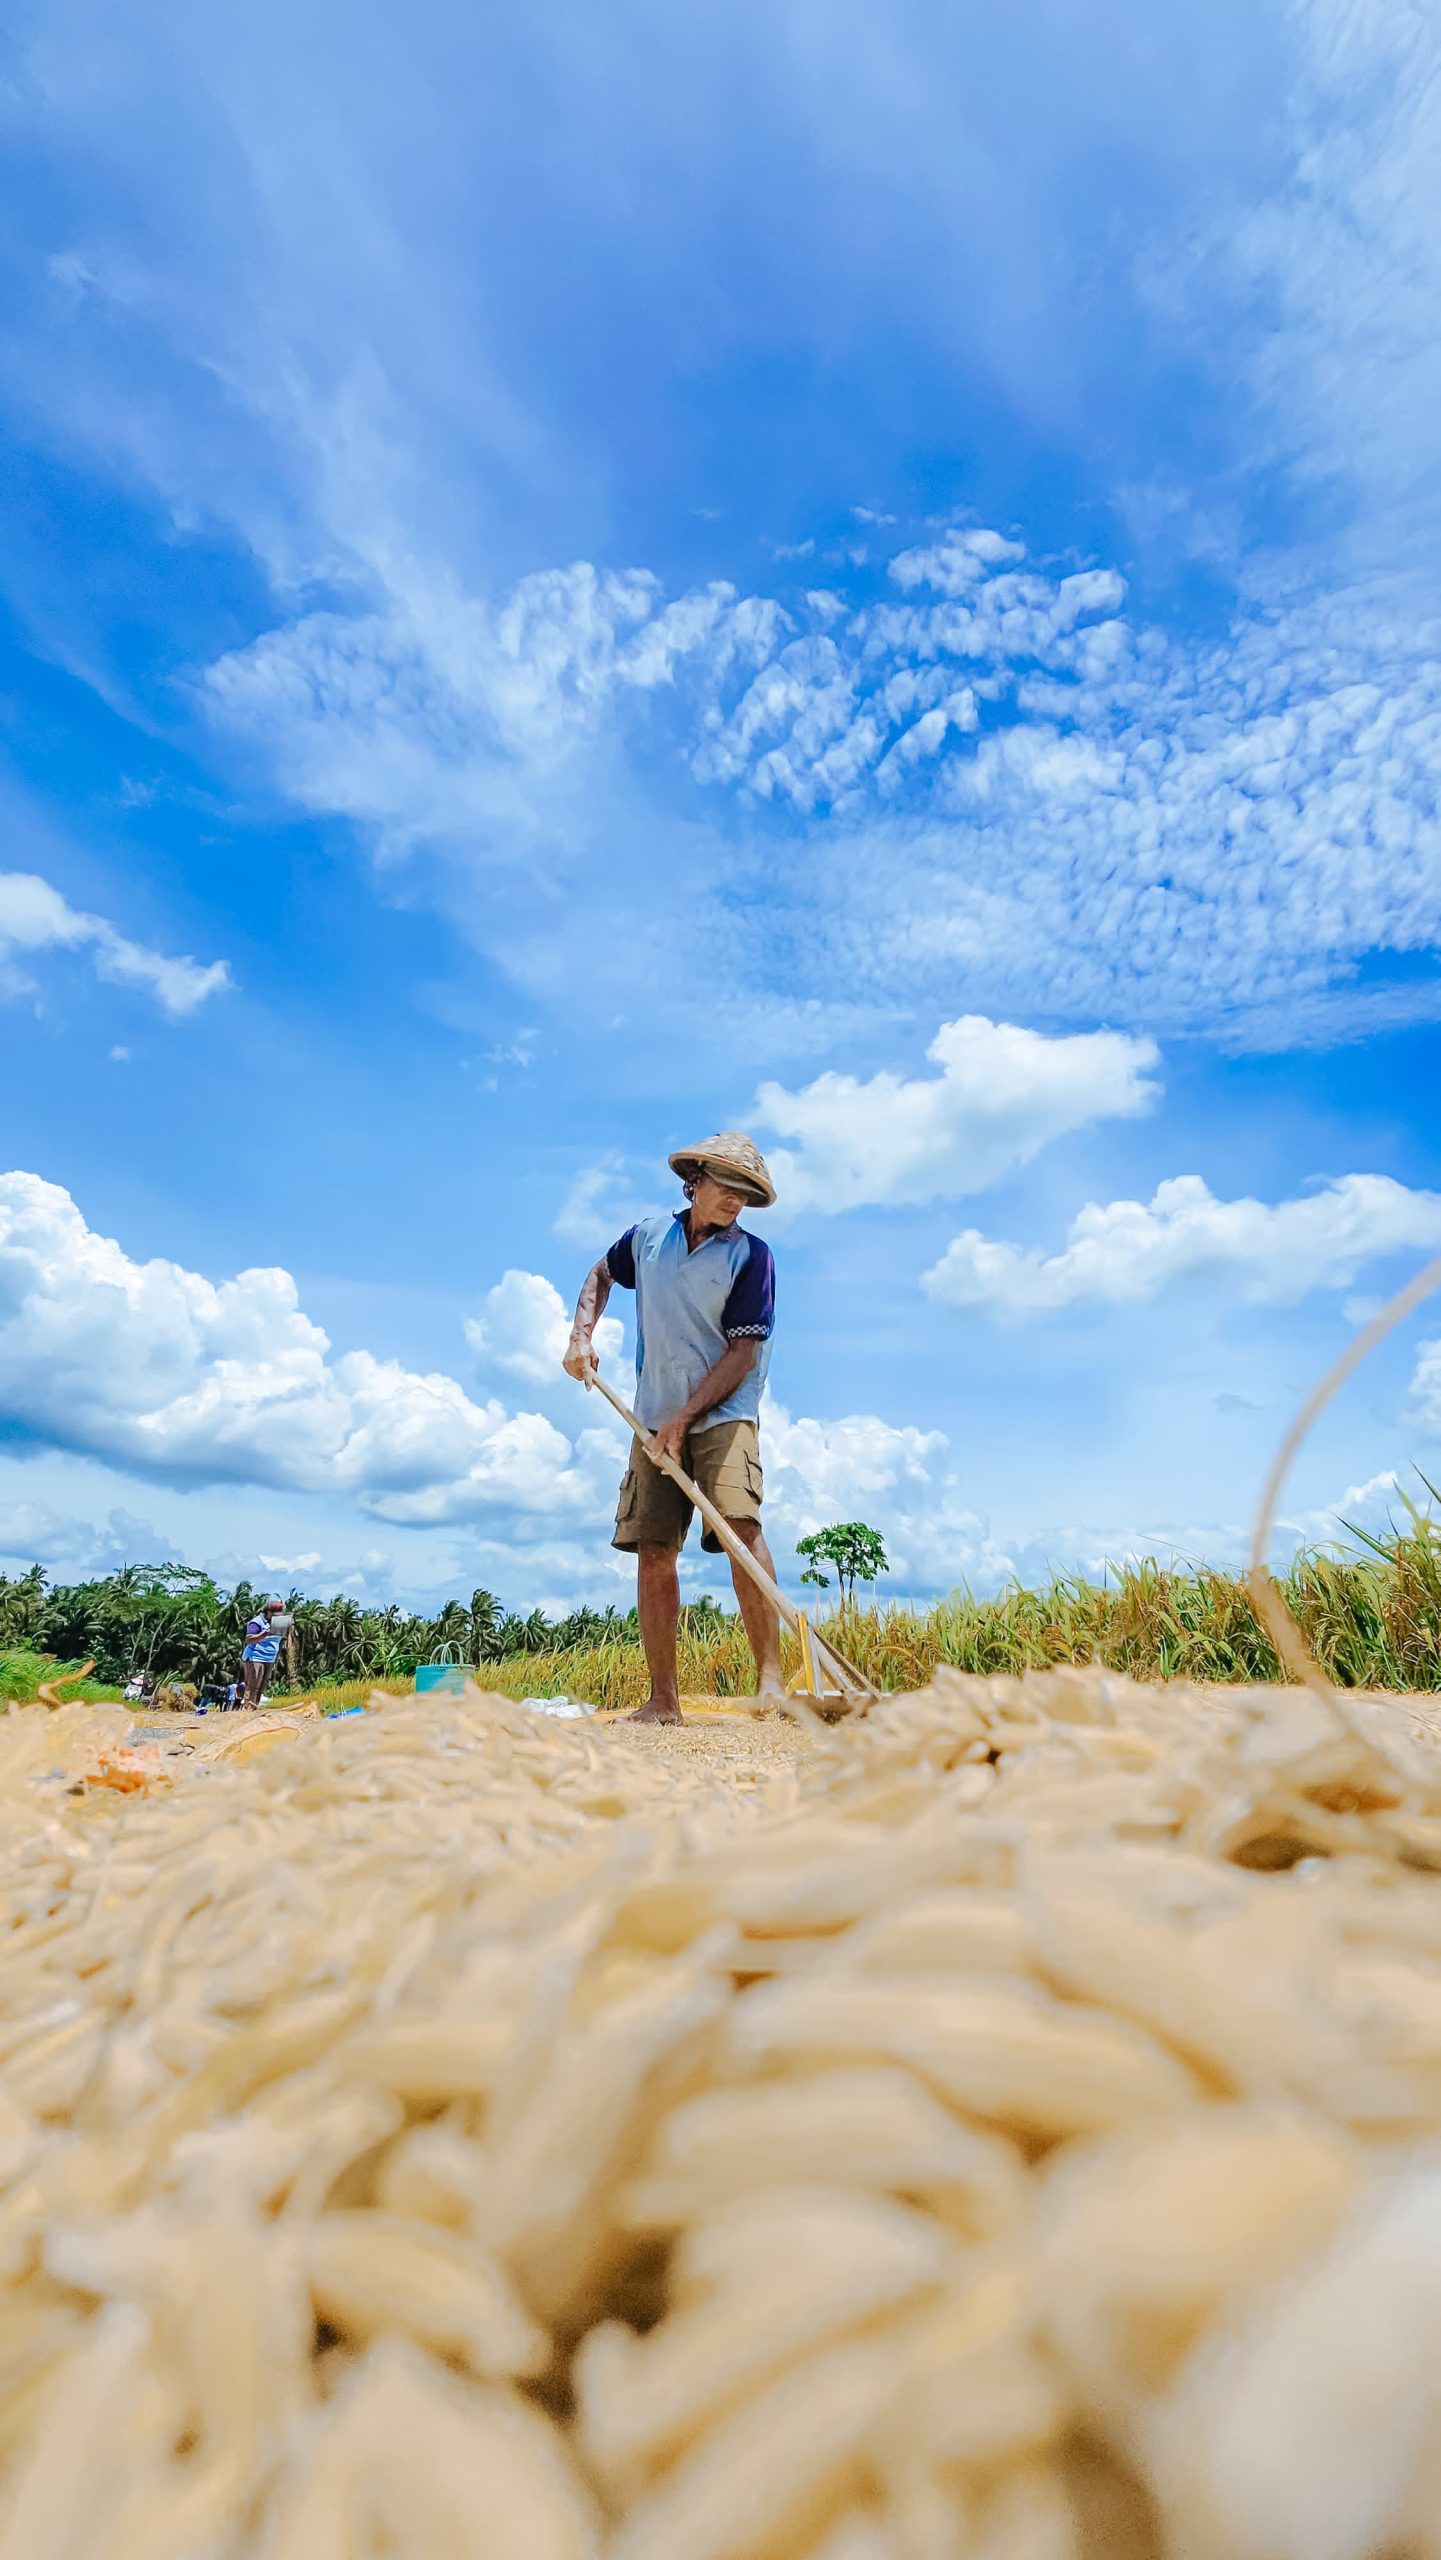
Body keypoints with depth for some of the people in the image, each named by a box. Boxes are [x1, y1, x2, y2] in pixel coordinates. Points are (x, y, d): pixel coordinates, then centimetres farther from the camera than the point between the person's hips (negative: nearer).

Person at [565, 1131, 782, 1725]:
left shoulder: (750, 1255, -3)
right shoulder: (647, 1236, 9)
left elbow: (743, 1353, -9)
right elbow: (601, 1275, 30)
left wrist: (683, 1419, -15)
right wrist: (582, 1334, 13)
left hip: (722, 1414, -4)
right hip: (655, 1419, 4)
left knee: (740, 1526, -24)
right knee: (653, 1551, 0)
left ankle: (770, 1678, -19)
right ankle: (663, 1700, 8)